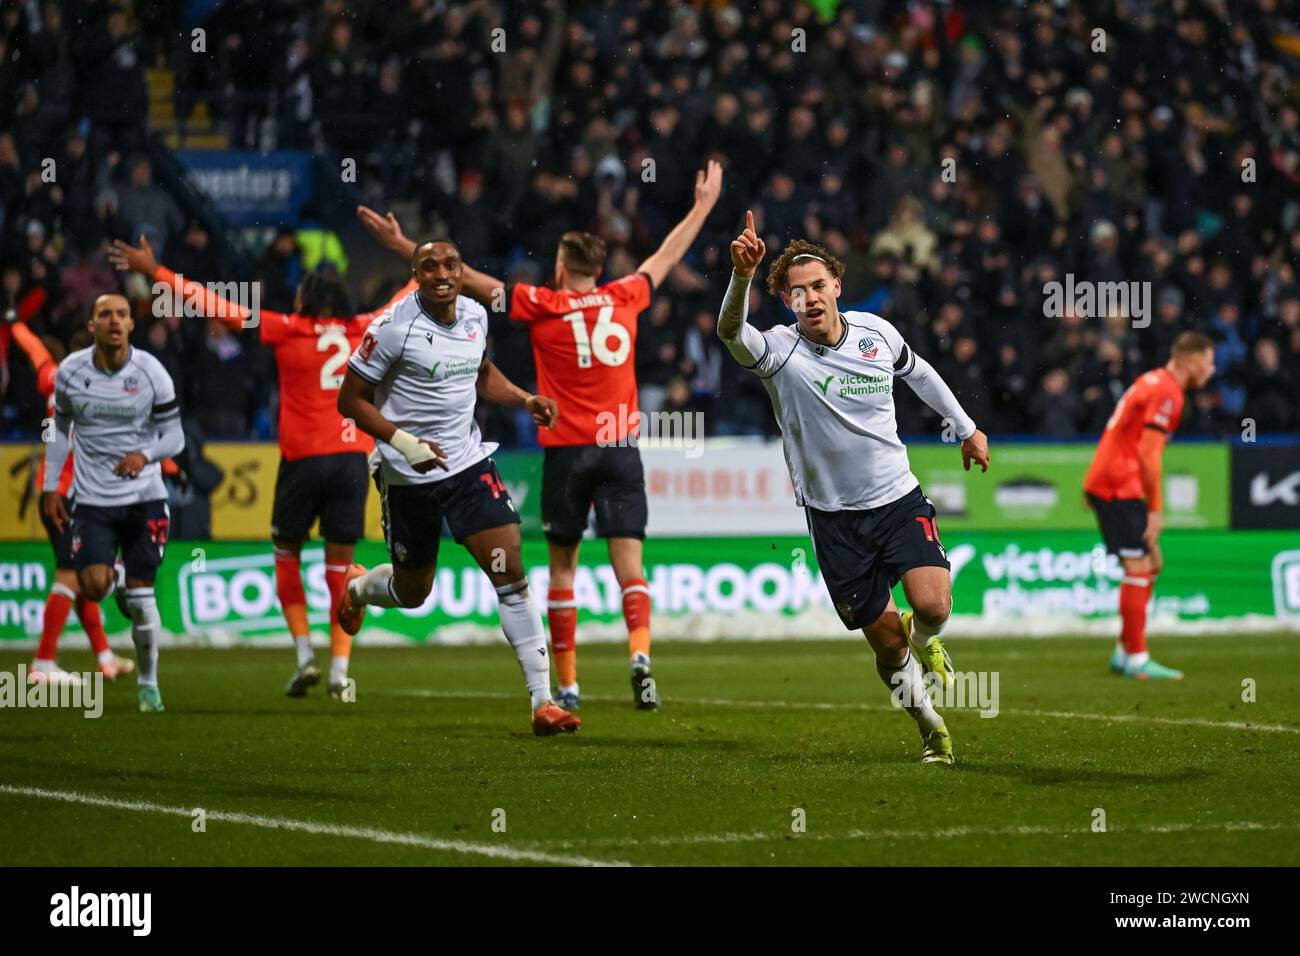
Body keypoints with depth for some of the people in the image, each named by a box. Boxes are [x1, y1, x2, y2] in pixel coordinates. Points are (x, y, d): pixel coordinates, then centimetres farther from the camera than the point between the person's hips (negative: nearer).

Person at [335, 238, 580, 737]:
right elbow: (350, 400, -12)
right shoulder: (394, 328, -16)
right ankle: (357, 587, 51)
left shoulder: (474, 316, 2)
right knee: (412, 592, 12)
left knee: (511, 574, -11)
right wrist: (404, 443, -22)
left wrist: (525, 399, 5)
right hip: (409, 477, -3)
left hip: (469, 464, 3)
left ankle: (543, 702, -11)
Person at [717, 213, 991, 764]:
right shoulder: (780, 351, -14)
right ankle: (929, 725, 28)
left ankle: (923, 640, 18)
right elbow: (731, 332, -37)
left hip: (898, 497, 2)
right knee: (887, 645, 0)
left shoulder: (876, 332, -2)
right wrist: (742, 275, -56)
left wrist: (966, 428, 28)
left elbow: (916, 371, 20)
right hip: (833, 517, -2)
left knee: (932, 604, -20)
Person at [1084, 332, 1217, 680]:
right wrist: (1155, 509, -17)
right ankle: (1136, 660, -9)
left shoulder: (1153, 382, 17)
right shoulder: (1166, 393, -15)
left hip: (1105, 481, 10)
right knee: (1139, 568, -10)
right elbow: (1148, 454, -20)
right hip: (1118, 487, -10)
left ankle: (1124, 652, 16)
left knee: (1152, 563, 13)